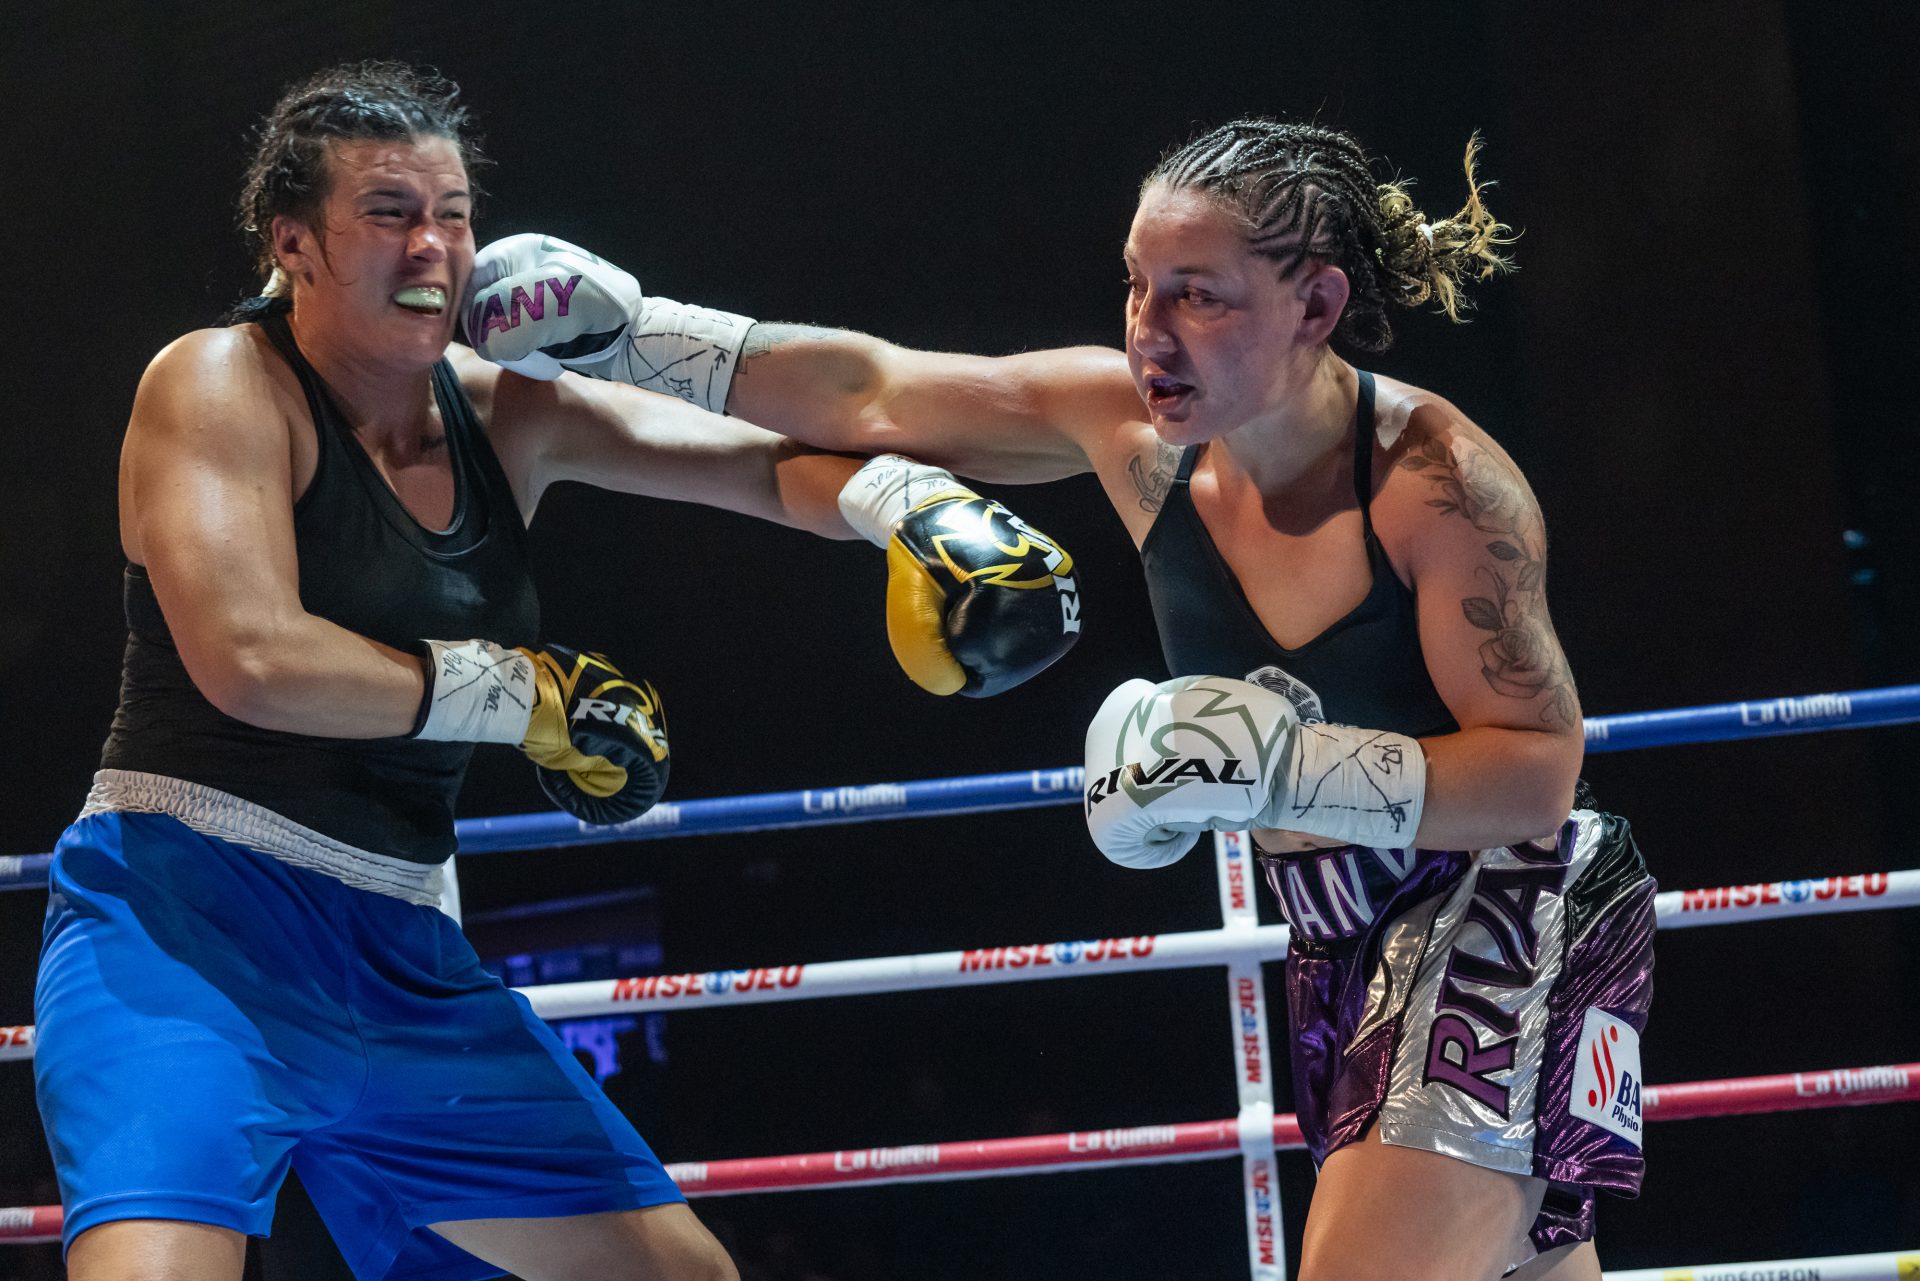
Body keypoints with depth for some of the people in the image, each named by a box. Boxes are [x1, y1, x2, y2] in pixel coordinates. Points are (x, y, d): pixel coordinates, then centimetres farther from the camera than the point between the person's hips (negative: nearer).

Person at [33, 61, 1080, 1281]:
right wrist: (525, 692, -12)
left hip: (403, 951, 7)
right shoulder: (220, 384, -8)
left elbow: (770, 460, 6)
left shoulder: (505, 412, 9)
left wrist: (928, 507, -15)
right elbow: (249, 658, -21)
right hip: (190, 912, -7)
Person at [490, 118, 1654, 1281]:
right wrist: (631, 341, -3)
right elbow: (866, 392, 3)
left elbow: (1539, 772, -23)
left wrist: (1279, 766, -33)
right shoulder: (1131, 423, -6)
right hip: (1350, 951, 7)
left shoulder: (1439, 481, -22)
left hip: (1507, 916, -7)